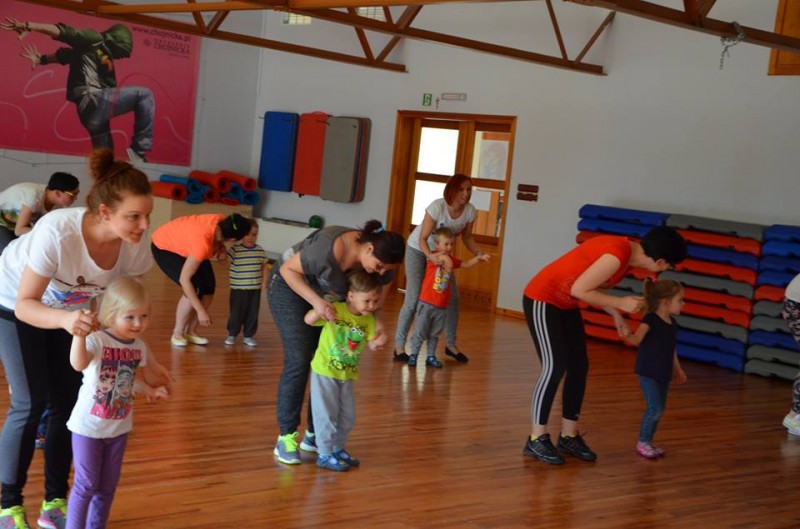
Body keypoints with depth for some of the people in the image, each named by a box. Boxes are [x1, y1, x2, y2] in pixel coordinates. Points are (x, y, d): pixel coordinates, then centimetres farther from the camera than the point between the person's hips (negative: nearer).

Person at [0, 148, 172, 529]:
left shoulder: (135, 246, -27)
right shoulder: (57, 232, -42)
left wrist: (145, 357, -19)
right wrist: (65, 319, -54)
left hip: (69, 308, 5)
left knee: (68, 402, 2)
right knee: (31, 403, -8)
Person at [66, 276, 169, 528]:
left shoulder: (139, 347, -2)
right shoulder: (96, 340, -23)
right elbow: (78, 364, -46)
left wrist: (151, 390, 6)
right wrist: (80, 333, -58)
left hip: (119, 427, 6)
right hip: (88, 426, -6)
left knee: (108, 486, 17)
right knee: (86, 485, 2)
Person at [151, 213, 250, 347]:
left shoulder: (222, 220, -25)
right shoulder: (202, 244, -42)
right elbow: (184, 279, -35)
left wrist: (220, 247, -17)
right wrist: (201, 311, -32)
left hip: (183, 242, 7)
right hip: (163, 247, -7)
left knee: (209, 287, -2)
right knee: (196, 289, -19)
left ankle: (190, 331, 10)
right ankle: (177, 333, -1)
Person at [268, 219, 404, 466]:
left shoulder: (382, 262, -19)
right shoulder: (330, 249, -38)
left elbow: (375, 303, -7)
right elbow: (288, 269, -26)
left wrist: (378, 321, -30)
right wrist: (316, 301, -37)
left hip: (326, 297, 6)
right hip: (291, 285, -6)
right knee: (299, 362, -13)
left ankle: (314, 434, 12)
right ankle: (286, 438, -4)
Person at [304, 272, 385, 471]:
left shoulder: (369, 319, -2)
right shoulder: (335, 310, -18)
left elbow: (371, 345, -2)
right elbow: (308, 320, -24)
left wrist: (379, 342, -25)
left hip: (347, 374, 6)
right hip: (324, 372, -6)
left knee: (347, 416, 16)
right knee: (326, 415, 1)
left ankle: (337, 448, 34)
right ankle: (324, 454, 14)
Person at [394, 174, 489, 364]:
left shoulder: (470, 211, -19)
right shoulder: (437, 207, -33)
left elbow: (467, 236, -3)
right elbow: (422, 239, -29)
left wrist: (478, 253, -21)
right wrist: (430, 255, -48)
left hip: (441, 252, 5)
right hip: (418, 249, -5)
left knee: (452, 297, 3)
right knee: (413, 299, -10)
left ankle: (451, 344, 18)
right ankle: (399, 346, 1)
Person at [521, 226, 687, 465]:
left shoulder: (628, 249, 1)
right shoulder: (618, 255, -28)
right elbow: (579, 290, -24)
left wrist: (616, 316, 4)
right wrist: (620, 303, -18)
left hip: (565, 305, 10)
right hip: (542, 300, -10)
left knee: (579, 366, 7)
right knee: (554, 366, -12)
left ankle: (569, 436, 15)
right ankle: (536, 439, -2)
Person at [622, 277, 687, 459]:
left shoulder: (672, 323, 6)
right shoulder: (650, 319, -17)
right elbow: (637, 339, -30)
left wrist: (677, 369, 25)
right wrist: (627, 336, -52)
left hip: (663, 372, 8)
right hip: (648, 372, -8)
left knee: (660, 408, 13)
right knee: (654, 408, -9)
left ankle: (648, 441, 27)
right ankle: (642, 443, 8)